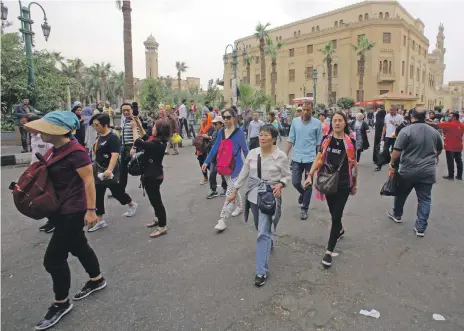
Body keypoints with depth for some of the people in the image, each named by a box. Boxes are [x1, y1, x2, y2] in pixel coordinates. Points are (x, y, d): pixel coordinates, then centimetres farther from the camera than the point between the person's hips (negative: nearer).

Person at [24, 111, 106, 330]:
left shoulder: (75, 152, -22)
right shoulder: (55, 150, 6)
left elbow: (89, 181, -22)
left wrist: (91, 210, -22)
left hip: (73, 212, -9)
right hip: (61, 210, 9)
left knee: (53, 258, -1)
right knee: (79, 247, 22)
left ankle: (61, 304, 19)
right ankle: (97, 280, 42)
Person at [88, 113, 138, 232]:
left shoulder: (113, 138, -21)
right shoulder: (99, 136, 6)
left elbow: (115, 155, -33)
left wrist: (109, 170, -45)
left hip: (111, 172, -8)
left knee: (117, 192, 8)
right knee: (97, 194, 5)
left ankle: (132, 205, 38)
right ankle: (99, 220, 12)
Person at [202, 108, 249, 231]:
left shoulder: (239, 132, -13)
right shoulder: (221, 132, 4)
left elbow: (245, 149, -6)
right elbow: (215, 148, 6)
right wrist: (206, 162, 3)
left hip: (236, 167, -6)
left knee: (229, 192, -8)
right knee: (233, 189, 21)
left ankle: (222, 220, -7)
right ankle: (240, 206, 45)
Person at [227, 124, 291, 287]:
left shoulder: (281, 156, -11)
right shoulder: (252, 153, -1)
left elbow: (287, 176, -2)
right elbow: (244, 173, 7)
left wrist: (280, 185, -22)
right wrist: (234, 191, 8)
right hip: (253, 195, 5)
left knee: (263, 233, -9)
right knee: (261, 229, 23)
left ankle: (261, 271, 0)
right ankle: (268, 242, 56)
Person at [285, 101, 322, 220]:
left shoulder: (317, 123, -4)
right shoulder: (295, 121, 1)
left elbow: (319, 142, 0)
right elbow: (291, 139, 3)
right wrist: (285, 155, -1)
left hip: (310, 158, -2)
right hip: (296, 158, 2)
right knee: (295, 182, 6)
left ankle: (304, 209, 18)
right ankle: (303, 194, 39)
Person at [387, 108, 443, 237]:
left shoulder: (406, 130, -12)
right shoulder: (434, 131, 6)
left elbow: (397, 151, -17)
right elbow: (440, 149, 22)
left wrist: (392, 163, -1)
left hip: (408, 170, -3)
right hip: (427, 171, 3)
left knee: (401, 194, 19)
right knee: (424, 199, 8)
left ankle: (396, 214, 39)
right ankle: (421, 228, 10)